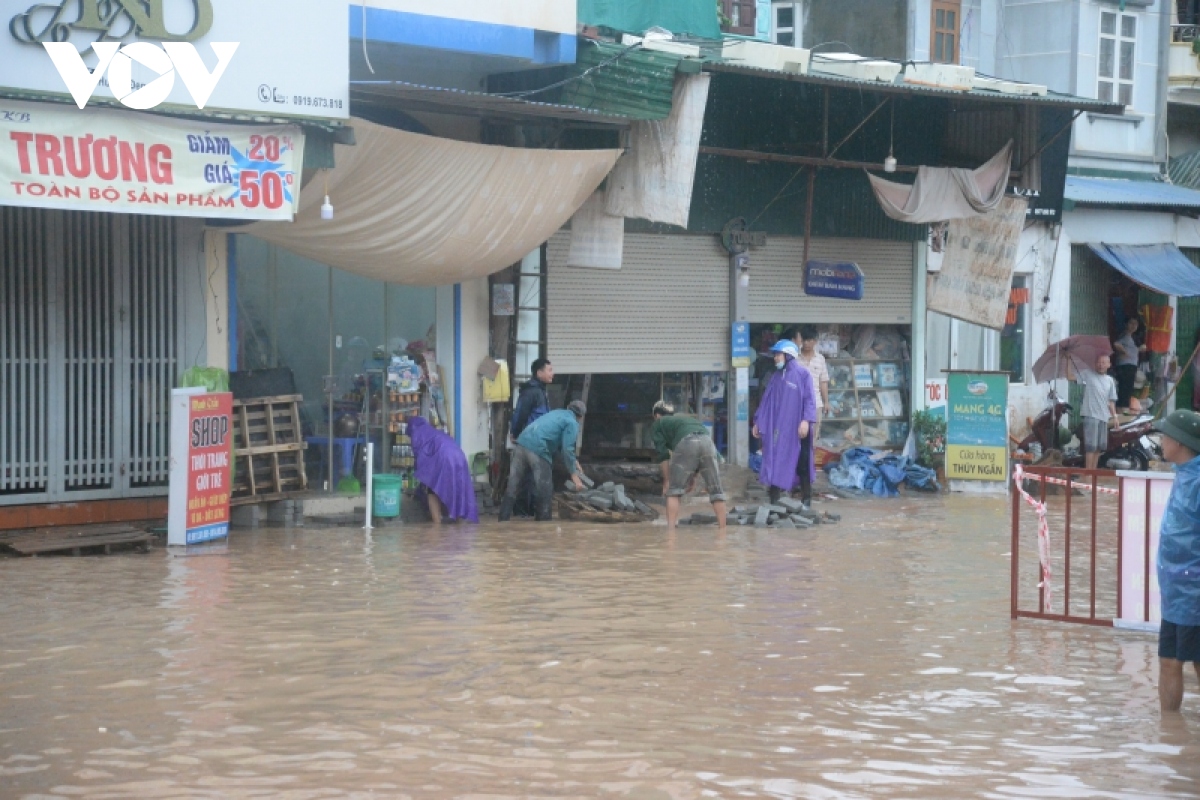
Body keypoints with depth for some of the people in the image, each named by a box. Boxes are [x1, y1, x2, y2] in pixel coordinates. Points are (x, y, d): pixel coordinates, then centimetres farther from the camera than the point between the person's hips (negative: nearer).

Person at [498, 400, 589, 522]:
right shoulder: (572, 423, 7)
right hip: (538, 450, -7)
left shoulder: (556, 413, 31)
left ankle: (503, 520, 6)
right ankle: (542, 521, 8)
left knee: (512, 487, 8)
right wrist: (575, 476, -7)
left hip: (522, 444, 7)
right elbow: (567, 449, -7)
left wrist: (574, 462, 45)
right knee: (544, 492, 5)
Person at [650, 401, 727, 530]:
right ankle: (723, 529, 5)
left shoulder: (657, 425, 26)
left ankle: (671, 528, -5)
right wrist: (692, 479, 42)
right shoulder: (686, 419, 42)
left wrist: (666, 481, 17)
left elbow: (664, 455, 14)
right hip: (707, 440, 5)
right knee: (715, 490, 10)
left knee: (673, 490, 5)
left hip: (687, 443, -5)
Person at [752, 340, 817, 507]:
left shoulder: (803, 374, -4)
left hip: (795, 428, -5)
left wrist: (806, 420, -22)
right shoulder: (776, 376, 14)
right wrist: (757, 422, 15)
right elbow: (766, 400, 17)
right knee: (775, 461, 1)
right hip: (776, 427, 5)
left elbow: (809, 399, -10)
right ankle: (774, 500, 4)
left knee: (801, 462, 1)